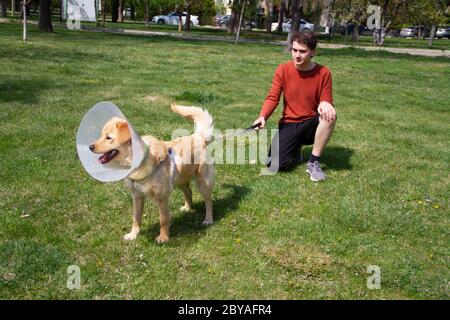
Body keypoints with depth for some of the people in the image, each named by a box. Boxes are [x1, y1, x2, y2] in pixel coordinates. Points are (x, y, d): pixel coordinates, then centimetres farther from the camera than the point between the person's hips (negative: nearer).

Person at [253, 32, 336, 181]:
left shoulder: (323, 73, -8)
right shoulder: (283, 69, -6)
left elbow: (326, 101, -6)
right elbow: (272, 98, -10)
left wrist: (324, 104, -32)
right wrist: (262, 117, -29)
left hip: (311, 125, 0)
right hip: (289, 124, 0)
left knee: (329, 114, -35)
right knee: (276, 166, -22)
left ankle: (314, 163, -19)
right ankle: (295, 151, 17)